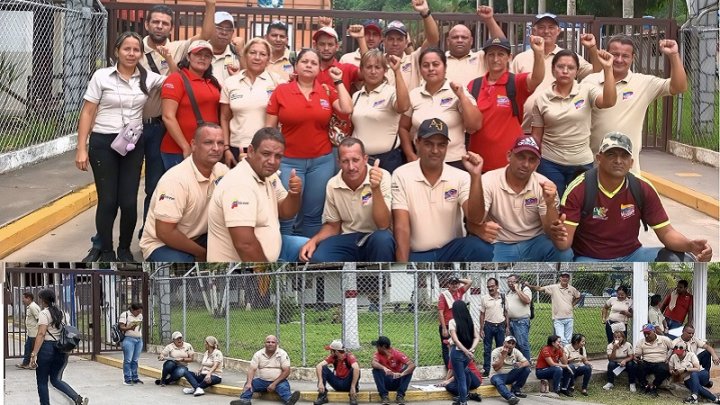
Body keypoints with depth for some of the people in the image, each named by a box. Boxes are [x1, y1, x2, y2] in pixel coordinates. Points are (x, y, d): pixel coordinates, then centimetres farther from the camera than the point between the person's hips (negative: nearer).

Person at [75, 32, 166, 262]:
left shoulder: (147, 78, 3)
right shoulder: (101, 76, -5)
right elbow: (87, 114, -4)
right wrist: (81, 149, -8)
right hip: (103, 143, -2)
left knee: (129, 202, 0)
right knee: (107, 201, -1)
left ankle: (124, 249, 18)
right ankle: (106, 252, 13)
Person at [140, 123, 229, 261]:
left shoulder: (221, 171, -4)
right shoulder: (176, 179, -26)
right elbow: (165, 232, -25)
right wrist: (202, 253, -15)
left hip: (198, 238, 7)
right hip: (162, 244, -7)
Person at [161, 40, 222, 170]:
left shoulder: (213, 82, 12)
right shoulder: (176, 79, -6)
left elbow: (217, 114, 23)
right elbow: (168, 117, -13)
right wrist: (186, 148, -15)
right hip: (179, 152, -6)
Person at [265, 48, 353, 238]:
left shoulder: (327, 92, 5)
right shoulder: (281, 91, -2)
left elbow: (347, 109, -10)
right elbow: (270, 128, 1)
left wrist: (338, 82, -3)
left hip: (322, 161, 2)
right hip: (289, 161, -2)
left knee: (313, 215, 11)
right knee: (287, 215, -2)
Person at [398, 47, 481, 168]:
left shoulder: (457, 91, -3)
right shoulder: (414, 95, 6)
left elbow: (474, 126, -9)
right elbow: (404, 128, 14)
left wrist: (462, 96, -15)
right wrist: (411, 156, 4)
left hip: (454, 162, -2)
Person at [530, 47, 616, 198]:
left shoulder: (586, 91, -3)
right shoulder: (541, 98, 0)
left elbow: (608, 102, -22)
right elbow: (536, 136, 4)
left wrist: (607, 69, -29)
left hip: (582, 163, 0)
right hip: (550, 164, 0)